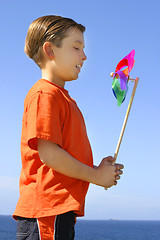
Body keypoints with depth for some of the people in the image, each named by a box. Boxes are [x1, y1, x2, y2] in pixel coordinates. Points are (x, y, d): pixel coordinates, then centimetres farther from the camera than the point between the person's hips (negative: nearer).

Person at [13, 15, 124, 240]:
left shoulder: (63, 97, 21)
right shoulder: (45, 94, -9)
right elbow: (48, 153, -18)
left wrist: (99, 169, 9)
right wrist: (95, 175, -8)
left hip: (61, 210, 10)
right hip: (47, 209, -10)